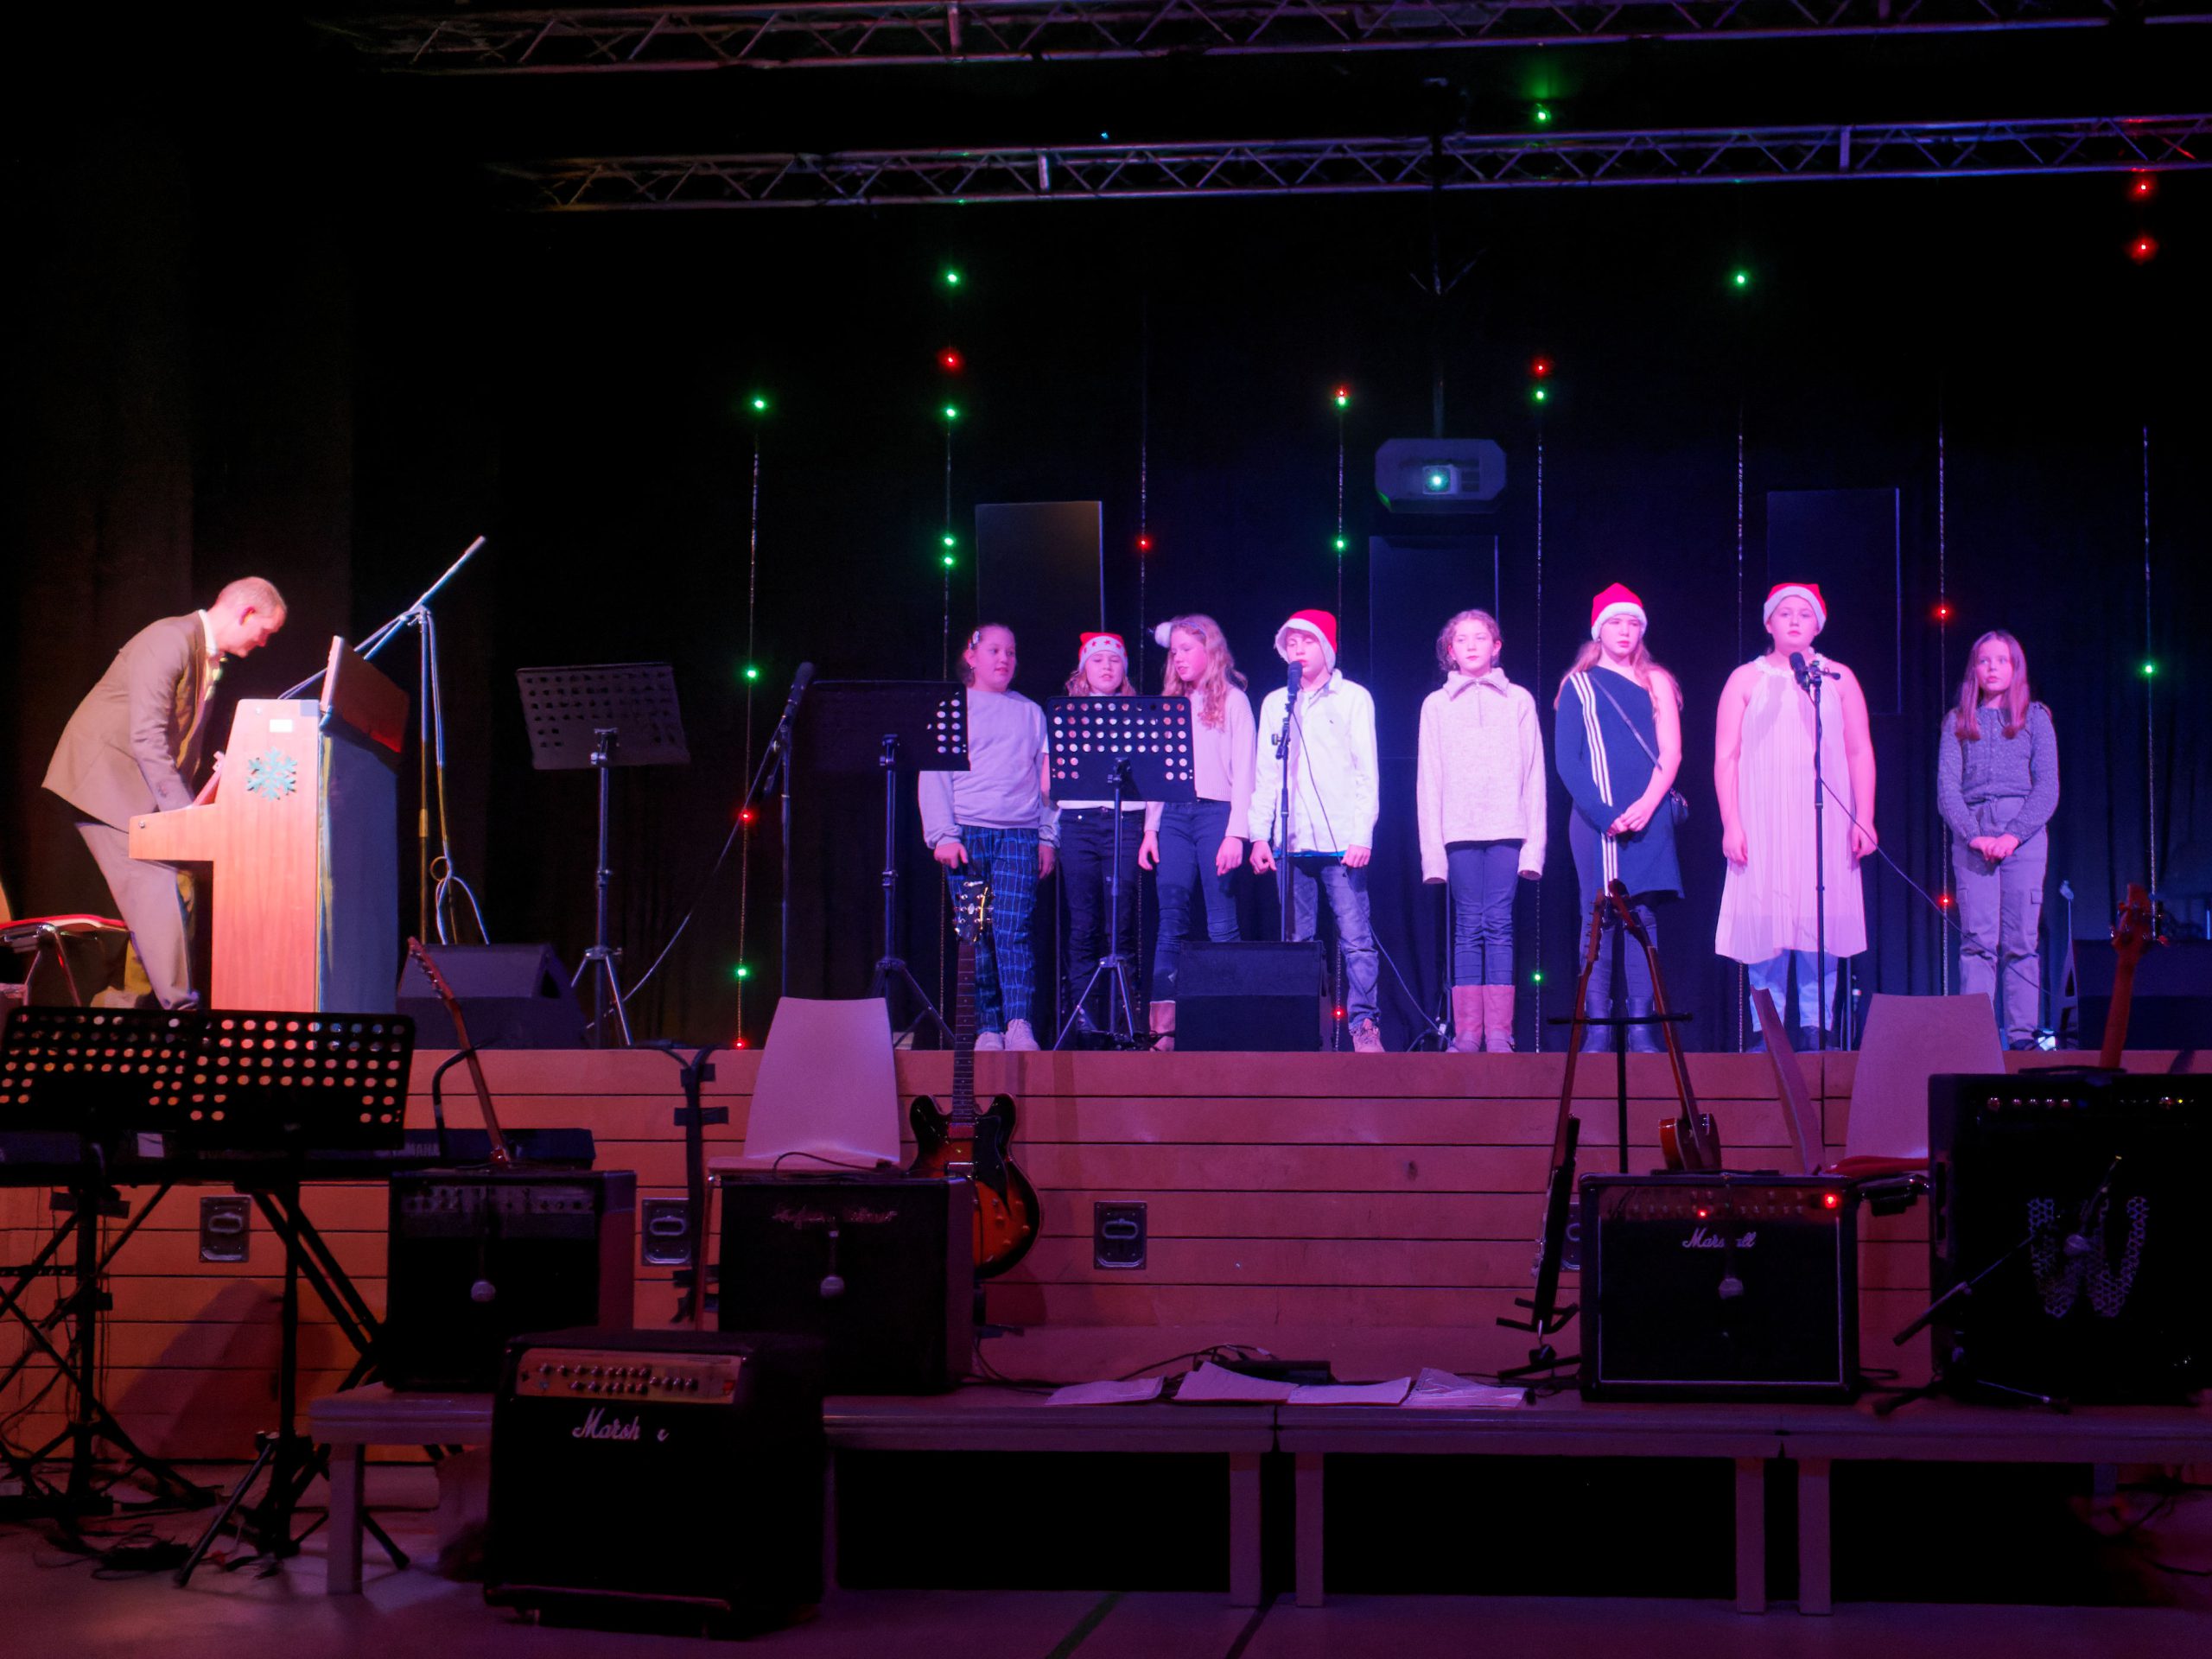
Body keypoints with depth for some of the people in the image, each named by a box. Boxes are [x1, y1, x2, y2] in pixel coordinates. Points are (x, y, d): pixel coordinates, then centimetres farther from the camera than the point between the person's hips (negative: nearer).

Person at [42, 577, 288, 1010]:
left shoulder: (211, 658, 11)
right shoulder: (170, 641, -19)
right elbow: (147, 738, -27)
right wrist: (183, 812, -29)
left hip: (149, 789, 10)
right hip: (105, 780, -10)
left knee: (179, 891, 4)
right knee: (156, 891, -14)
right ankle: (180, 1007, -14)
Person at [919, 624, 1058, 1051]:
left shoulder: (1030, 713, 17)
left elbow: (1047, 777, 16)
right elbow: (934, 776, 5)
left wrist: (1048, 837, 6)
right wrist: (942, 835, -7)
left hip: (1019, 836, 1)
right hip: (966, 834, -1)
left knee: (1013, 929, -14)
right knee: (977, 935, -3)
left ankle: (1019, 1024, -20)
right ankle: (987, 1028, 1)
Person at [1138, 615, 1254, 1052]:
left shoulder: (1232, 700, 2)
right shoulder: (1170, 703, 18)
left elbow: (1244, 770, -4)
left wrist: (1236, 833, -12)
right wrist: (1150, 827, 9)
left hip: (1216, 813, -5)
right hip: (1173, 815, 5)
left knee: (1221, 924, -4)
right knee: (1171, 921, 0)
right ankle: (1165, 1027, -2)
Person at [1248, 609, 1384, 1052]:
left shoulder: (1354, 699, 5)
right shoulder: (1275, 704, 16)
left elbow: (1367, 774, 0)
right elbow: (1264, 774, 15)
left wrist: (1361, 835, -9)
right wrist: (1259, 834, 5)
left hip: (1341, 843, -3)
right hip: (1290, 844, 4)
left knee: (1356, 939, -8)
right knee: (1296, 941, 4)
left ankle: (1365, 1026, -7)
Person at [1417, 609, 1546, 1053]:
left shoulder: (1518, 701, 9)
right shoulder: (1436, 705, 10)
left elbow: (1534, 775, 7)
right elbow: (1428, 781, 8)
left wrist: (1534, 842, -1)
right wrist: (1432, 848, 0)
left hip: (1507, 830, 0)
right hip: (1460, 832, 0)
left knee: (1500, 925, -4)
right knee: (1469, 927, -1)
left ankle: (1499, 1034, -3)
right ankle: (1467, 1034, -1)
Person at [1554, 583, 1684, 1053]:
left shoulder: (1656, 683, 14)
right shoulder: (1578, 685, 8)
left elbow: (1671, 753, 5)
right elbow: (1566, 760, 1)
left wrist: (1647, 804, -11)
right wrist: (1604, 815, -11)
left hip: (1649, 817, 2)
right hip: (1596, 818, -2)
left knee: (1643, 916, -2)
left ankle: (1641, 1028, -3)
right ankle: (1597, 1028, -7)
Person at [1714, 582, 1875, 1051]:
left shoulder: (1838, 678, 12)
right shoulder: (1746, 679, 9)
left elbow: (1860, 753, 10)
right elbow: (1725, 757, 4)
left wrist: (1865, 818, 0)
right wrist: (1731, 824, -5)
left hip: (1826, 826, 1)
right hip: (1764, 824, -1)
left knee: (1819, 923, -4)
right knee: (1766, 923, -6)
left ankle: (1815, 1029, -1)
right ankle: (1767, 1033, -2)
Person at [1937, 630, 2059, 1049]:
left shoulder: (2035, 718, 11)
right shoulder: (1958, 722, 13)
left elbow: (2047, 789, 3)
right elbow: (1946, 789, 4)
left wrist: (2014, 835, -10)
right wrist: (1975, 836, -11)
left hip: (2024, 837, 0)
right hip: (1971, 839, 0)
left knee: (2020, 942, -3)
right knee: (1977, 941, -6)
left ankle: (2022, 1035, -2)